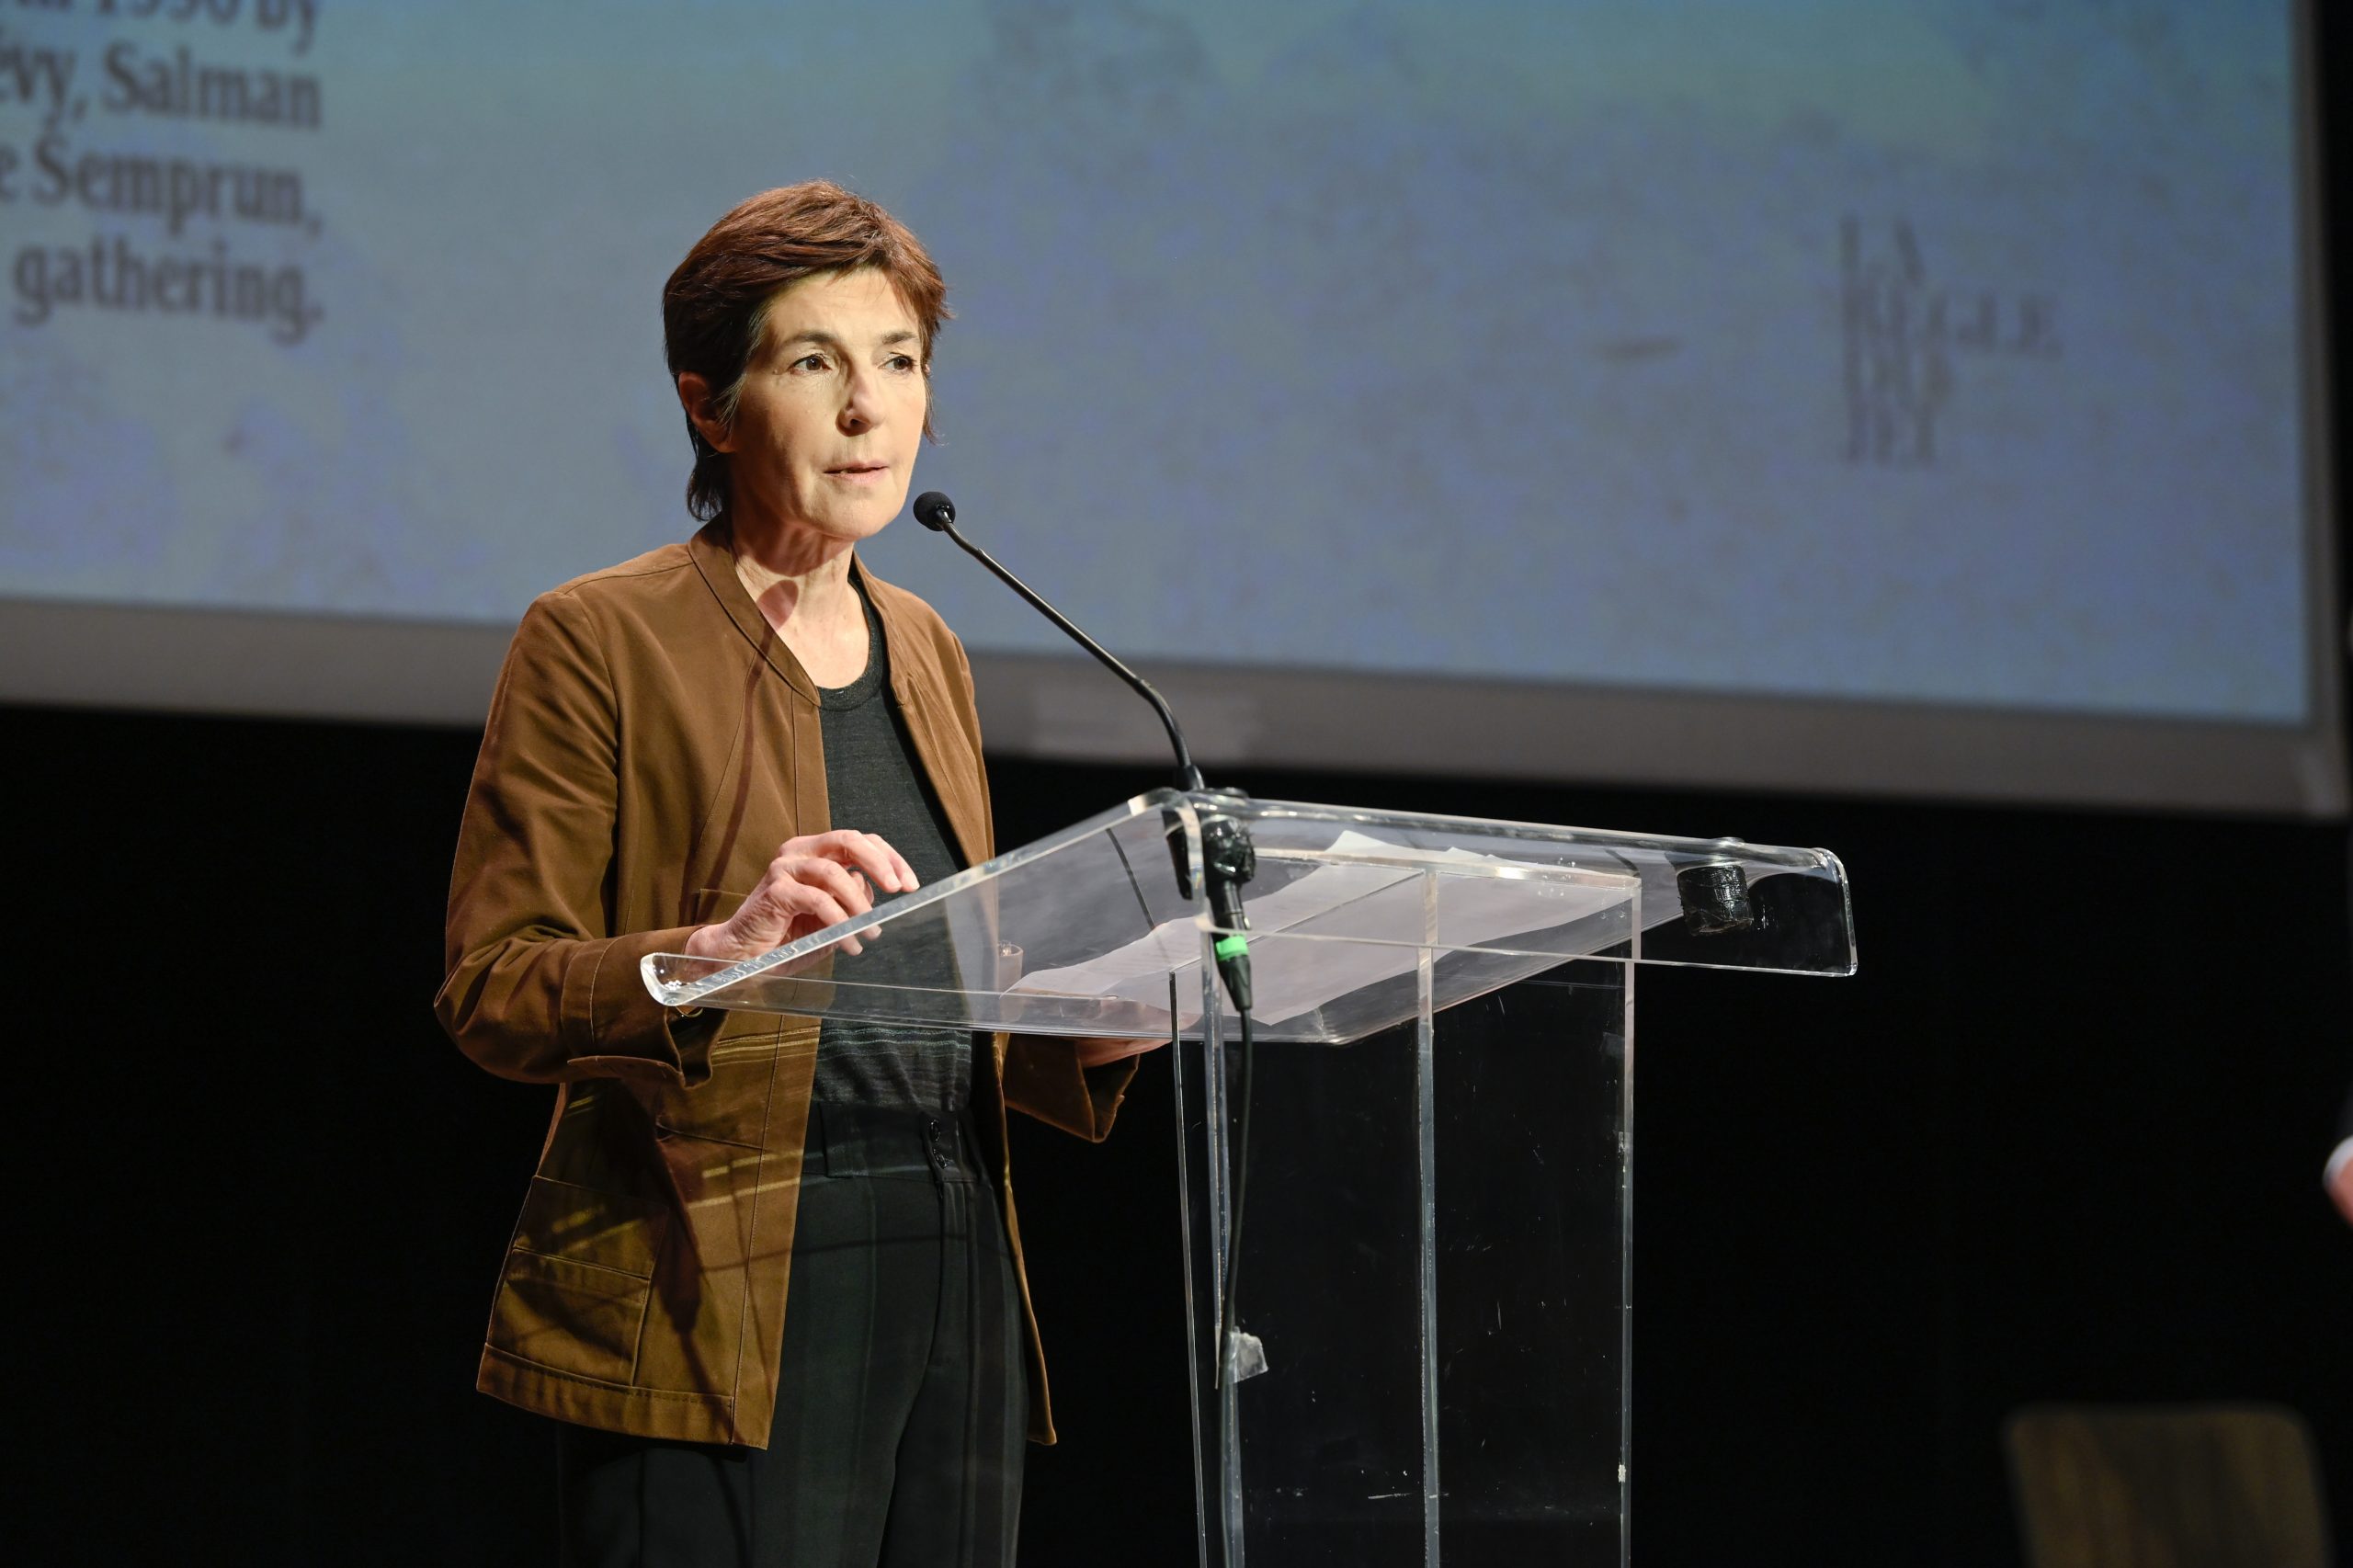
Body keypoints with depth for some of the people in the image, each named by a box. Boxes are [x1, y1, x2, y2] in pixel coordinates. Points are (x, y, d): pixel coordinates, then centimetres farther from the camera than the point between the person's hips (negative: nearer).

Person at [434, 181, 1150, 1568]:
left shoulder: (924, 650, 19)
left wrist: (1082, 1034, 4)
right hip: (726, 1294, -6)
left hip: (955, 1285, 7)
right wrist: (722, 946, -26)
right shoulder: (599, 641, -3)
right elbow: (491, 992, -9)